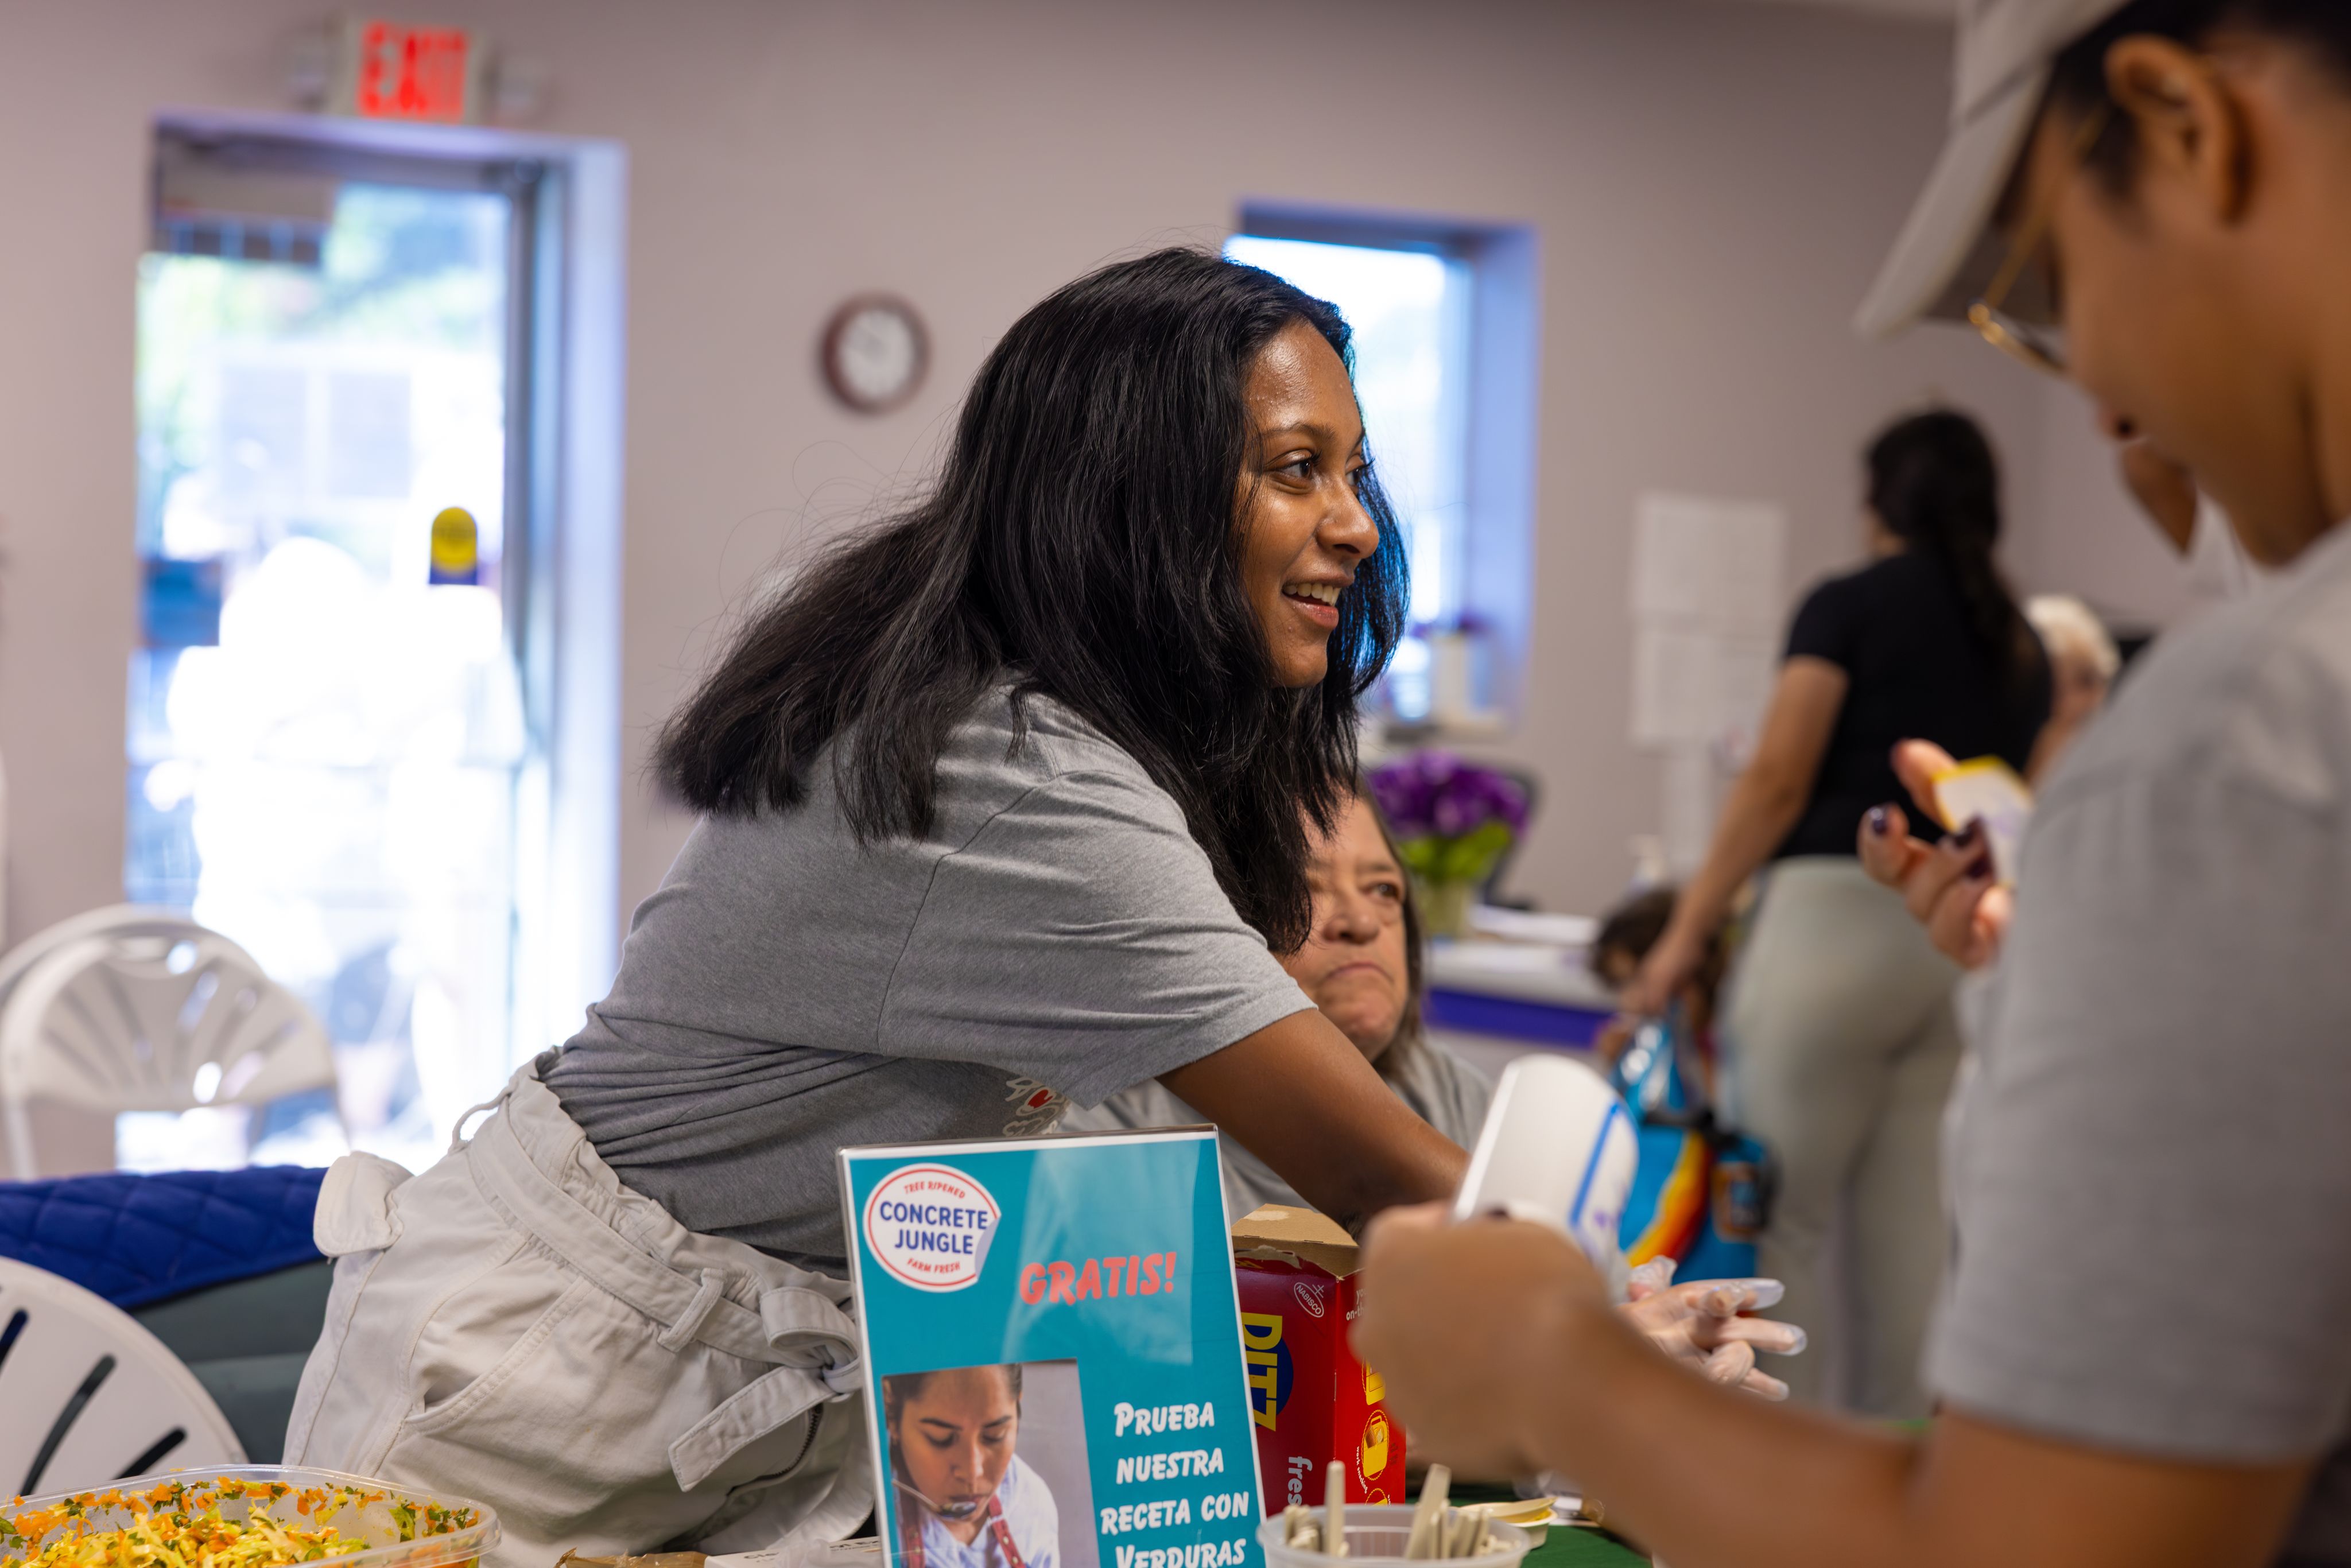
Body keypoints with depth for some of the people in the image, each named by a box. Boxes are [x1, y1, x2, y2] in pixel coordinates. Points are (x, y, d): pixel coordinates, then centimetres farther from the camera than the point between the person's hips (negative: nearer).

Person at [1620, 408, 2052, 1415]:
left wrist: (1686, 931, -4)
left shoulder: (1850, 606, 0)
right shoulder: (2021, 646, 17)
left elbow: (1777, 781, -7)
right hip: (1966, 946, 6)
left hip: (1837, 916, -6)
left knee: (1784, 1223, -2)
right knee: (1911, 1238, 7)